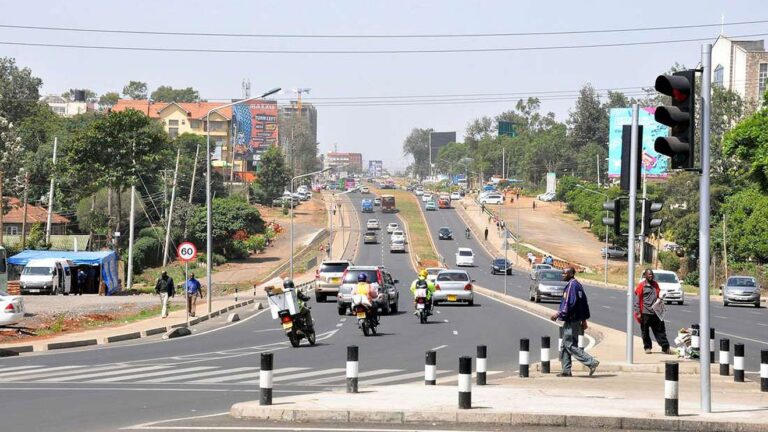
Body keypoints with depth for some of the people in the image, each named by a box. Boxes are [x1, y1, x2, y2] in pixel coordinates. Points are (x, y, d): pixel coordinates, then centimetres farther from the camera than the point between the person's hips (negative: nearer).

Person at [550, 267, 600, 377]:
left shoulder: (571, 285, -16)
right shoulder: (578, 285, 16)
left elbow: (569, 304, -24)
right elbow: (584, 303, 19)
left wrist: (559, 314, -17)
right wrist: (584, 320, 22)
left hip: (571, 321, -10)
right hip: (577, 319, 10)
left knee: (570, 345, -8)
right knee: (566, 345, 13)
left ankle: (591, 362, -11)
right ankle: (566, 370, 16)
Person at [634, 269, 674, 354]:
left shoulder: (655, 284, 13)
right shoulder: (642, 285, -3)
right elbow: (637, 300, -5)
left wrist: (659, 299, 6)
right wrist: (638, 312, -10)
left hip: (655, 312, 4)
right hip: (645, 313, -4)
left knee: (660, 331, 3)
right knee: (645, 331, 5)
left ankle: (665, 348, 4)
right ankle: (647, 347, 17)